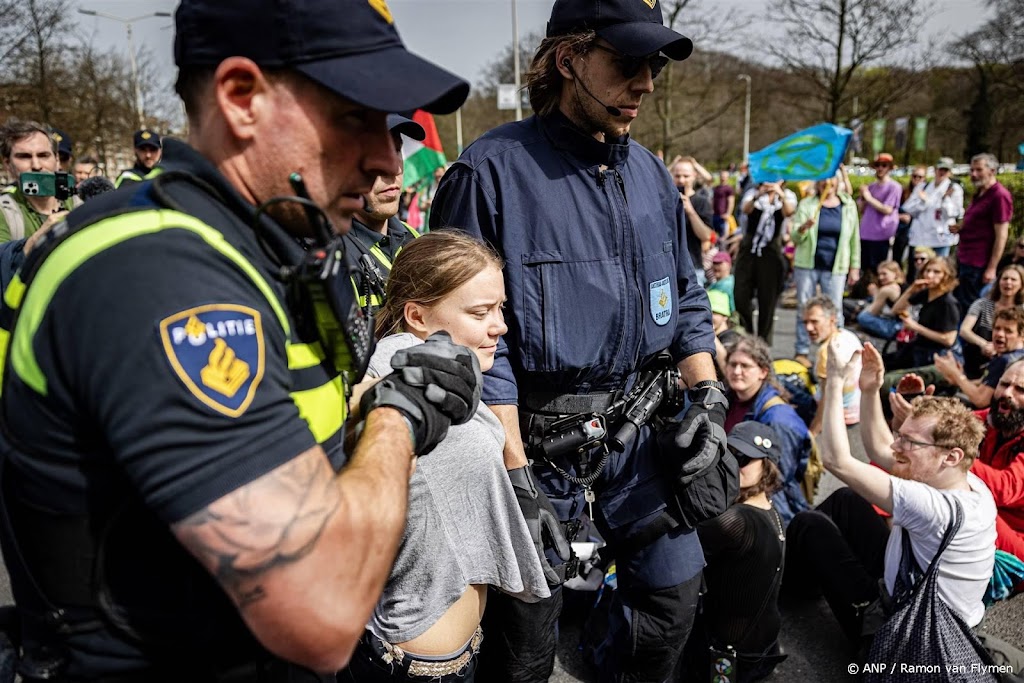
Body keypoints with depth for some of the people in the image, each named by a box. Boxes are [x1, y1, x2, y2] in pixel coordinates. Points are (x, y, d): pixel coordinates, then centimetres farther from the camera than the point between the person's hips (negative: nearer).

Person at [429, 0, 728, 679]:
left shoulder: (651, 173, 8)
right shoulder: (493, 170, -13)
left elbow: (685, 297, 15)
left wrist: (708, 396, 3)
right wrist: (517, 475, -15)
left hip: (639, 425, 6)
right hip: (537, 434, -6)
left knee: (675, 596, 19)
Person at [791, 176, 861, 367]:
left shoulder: (848, 205, 6)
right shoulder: (806, 204, 3)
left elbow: (854, 237, 9)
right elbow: (795, 238, 0)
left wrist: (855, 267, 6)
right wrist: (803, 228, -22)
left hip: (835, 267, 0)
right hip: (807, 265, 0)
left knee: (834, 311, 0)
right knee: (804, 308, 4)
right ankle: (802, 351, 11)